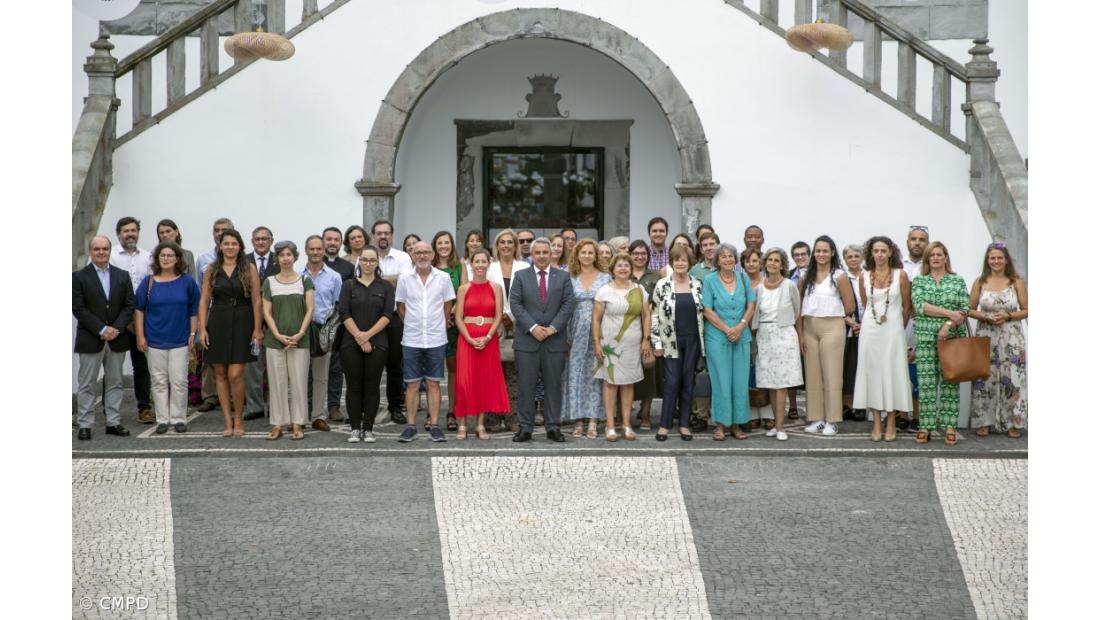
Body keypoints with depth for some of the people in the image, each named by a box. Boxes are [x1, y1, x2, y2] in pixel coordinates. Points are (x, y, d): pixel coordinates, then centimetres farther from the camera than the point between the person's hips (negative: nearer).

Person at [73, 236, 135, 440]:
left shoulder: (122, 276, 9)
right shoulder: (79, 276, 0)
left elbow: (129, 306, 4)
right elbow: (78, 308, -8)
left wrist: (116, 328, -10)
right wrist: (101, 330, -14)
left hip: (117, 339, 3)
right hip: (90, 340, -3)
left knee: (115, 382, 7)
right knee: (86, 384, 2)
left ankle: (114, 423, 14)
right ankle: (84, 425, 6)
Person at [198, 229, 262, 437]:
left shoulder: (249, 269, 1)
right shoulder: (212, 270, 7)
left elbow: (256, 301, -1)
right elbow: (204, 301, 6)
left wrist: (257, 329, -6)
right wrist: (202, 328, -2)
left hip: (241, 324, -3)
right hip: (217, 324, 3)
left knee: (235, 375, -10)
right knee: (220, 374, 5)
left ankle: (239, 420, 7)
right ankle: (228, 421, 13)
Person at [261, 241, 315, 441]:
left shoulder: (305, 280, 5)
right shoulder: (269, 282, 8)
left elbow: (310, 309, 0)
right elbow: (266, 312, 4)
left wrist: (300, 333, -11)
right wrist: (278, 335, -8)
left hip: (299, 340, -1)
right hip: (275, 340, 1)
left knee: (299, 382, -1)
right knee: (277, 382, 3)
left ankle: (297, 424, 7)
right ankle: (277, 425, 8)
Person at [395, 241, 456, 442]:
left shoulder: (443, 278, 0)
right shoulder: (404, 279, 1)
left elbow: (448, 303, 9)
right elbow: (400, 306, 10)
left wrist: (442, 323, 9)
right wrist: (411, 324, 8)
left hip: (436, 339, 0)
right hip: (411, 340, 0)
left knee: (433, 384, 3)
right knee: (412, 384, 4)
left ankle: (434, 426, 7)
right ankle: (411, 426, 9)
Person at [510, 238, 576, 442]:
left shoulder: (563, 277, 8)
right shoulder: (520, 276, 6)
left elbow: (568, 305, 1)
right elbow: (516, 304, -2)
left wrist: (553, 328, -10)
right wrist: (533, 327, -12)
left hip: (554, 340, 1)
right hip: (527, 339, -1)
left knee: (554, 385, 4)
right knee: (526, 385, 1)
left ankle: (553, 427, 10)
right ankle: (525, 427, 6)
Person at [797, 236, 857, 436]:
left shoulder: (839, 276, -2)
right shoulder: (806, 276, 9)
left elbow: (850, 307, 0)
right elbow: (799, 306, 8)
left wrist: (832, 314, 9)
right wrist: (800, 334, 1)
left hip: (832, 327, -4)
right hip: (809, 327, 4)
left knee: (831, 374, -3)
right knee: (812, 374, 5)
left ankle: (832, 421, 2)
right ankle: (816, 418, 12)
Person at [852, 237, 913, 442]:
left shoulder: (900, 275, -1)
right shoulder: (864, 276, 5)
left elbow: (907, 306, 5)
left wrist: (899, 328, 10)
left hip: (893, 329, -2)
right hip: (870, 329, 2)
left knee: (892, 371, 0)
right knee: (872, 372, 2)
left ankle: (891, 424, 7)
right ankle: (876, 424, 7)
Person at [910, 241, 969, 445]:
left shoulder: (958, 281, 8)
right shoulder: (919, 281, 7)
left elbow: (964, 310, 2)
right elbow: (920, 305, -8)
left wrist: (948, 325, -14)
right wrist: (950, 313, -13)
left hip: (952, 337, 0)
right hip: (925, 338, 0)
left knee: (950, 382, -1)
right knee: (926, 382, -2)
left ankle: (949, 426, 3)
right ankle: (925, 426, 2)